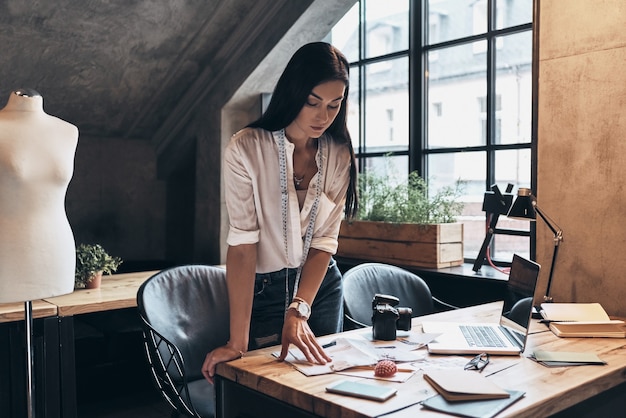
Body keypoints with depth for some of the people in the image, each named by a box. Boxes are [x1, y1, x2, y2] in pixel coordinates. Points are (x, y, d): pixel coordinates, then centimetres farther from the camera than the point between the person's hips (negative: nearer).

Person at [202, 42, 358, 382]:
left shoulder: (339, 155, -7)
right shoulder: (246, 149, -20)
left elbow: (325, 241, -8)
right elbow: (242, 243, -24)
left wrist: (299, 312, -21)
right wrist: (237, 342, -28)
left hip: (321, 285, 4)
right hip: (262, 290, -4)